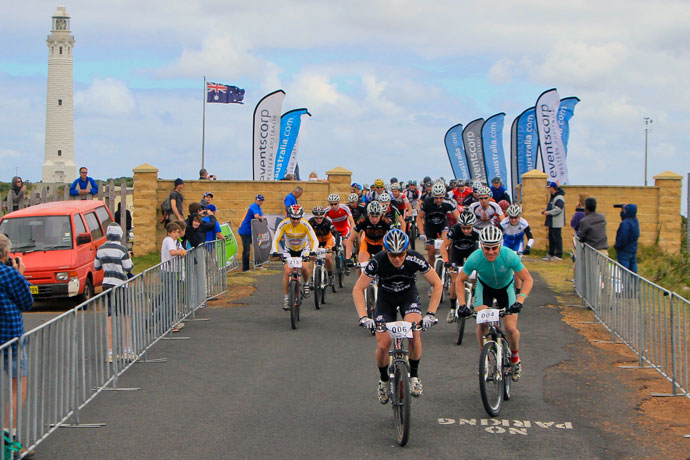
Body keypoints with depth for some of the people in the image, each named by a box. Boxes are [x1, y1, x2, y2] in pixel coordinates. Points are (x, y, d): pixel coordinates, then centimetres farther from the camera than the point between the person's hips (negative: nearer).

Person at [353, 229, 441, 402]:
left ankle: (414, 376, -6)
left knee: (414, 334, -28)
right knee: (383, 344, -14)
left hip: (409, 295, 0)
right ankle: (384, 380, 15)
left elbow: (437, 284, -17)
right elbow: (358, 289, -21)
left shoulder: (415, 259, -28)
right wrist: (363, 317, -32)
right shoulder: (378, 262, -29)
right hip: (386, 298, 0)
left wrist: (430, 313, -26)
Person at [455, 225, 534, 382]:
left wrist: (519, 301, -39)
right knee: (482, 323, -22)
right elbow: (460, 280, -17)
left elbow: (527, 279, -25)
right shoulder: (475, 258, -31)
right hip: (484, 287, 0)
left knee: (511, 328, -11)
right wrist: (462, 305, -28)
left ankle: (515, 357, 19)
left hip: (505, 287, 0)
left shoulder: (509, 256, -34)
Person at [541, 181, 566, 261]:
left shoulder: (559, 198, -17)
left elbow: (558, 209, -24)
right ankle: (550, 254, 24)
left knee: (557, 238, -6)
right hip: (551, 222, 10)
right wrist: (545, 211, 9)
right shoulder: (553, 197, 16)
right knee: (551, 237, 15)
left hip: (556, 223, -10)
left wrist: (548, 212, -19)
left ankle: (559, 255, -1)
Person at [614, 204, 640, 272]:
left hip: (624, 251, -8)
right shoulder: (635, 221, 3)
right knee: (633, 269, 13)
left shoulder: (625, 223, -23)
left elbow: (623, 238, -25)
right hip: (633, 250, 8)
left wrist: (616, 246, -6)